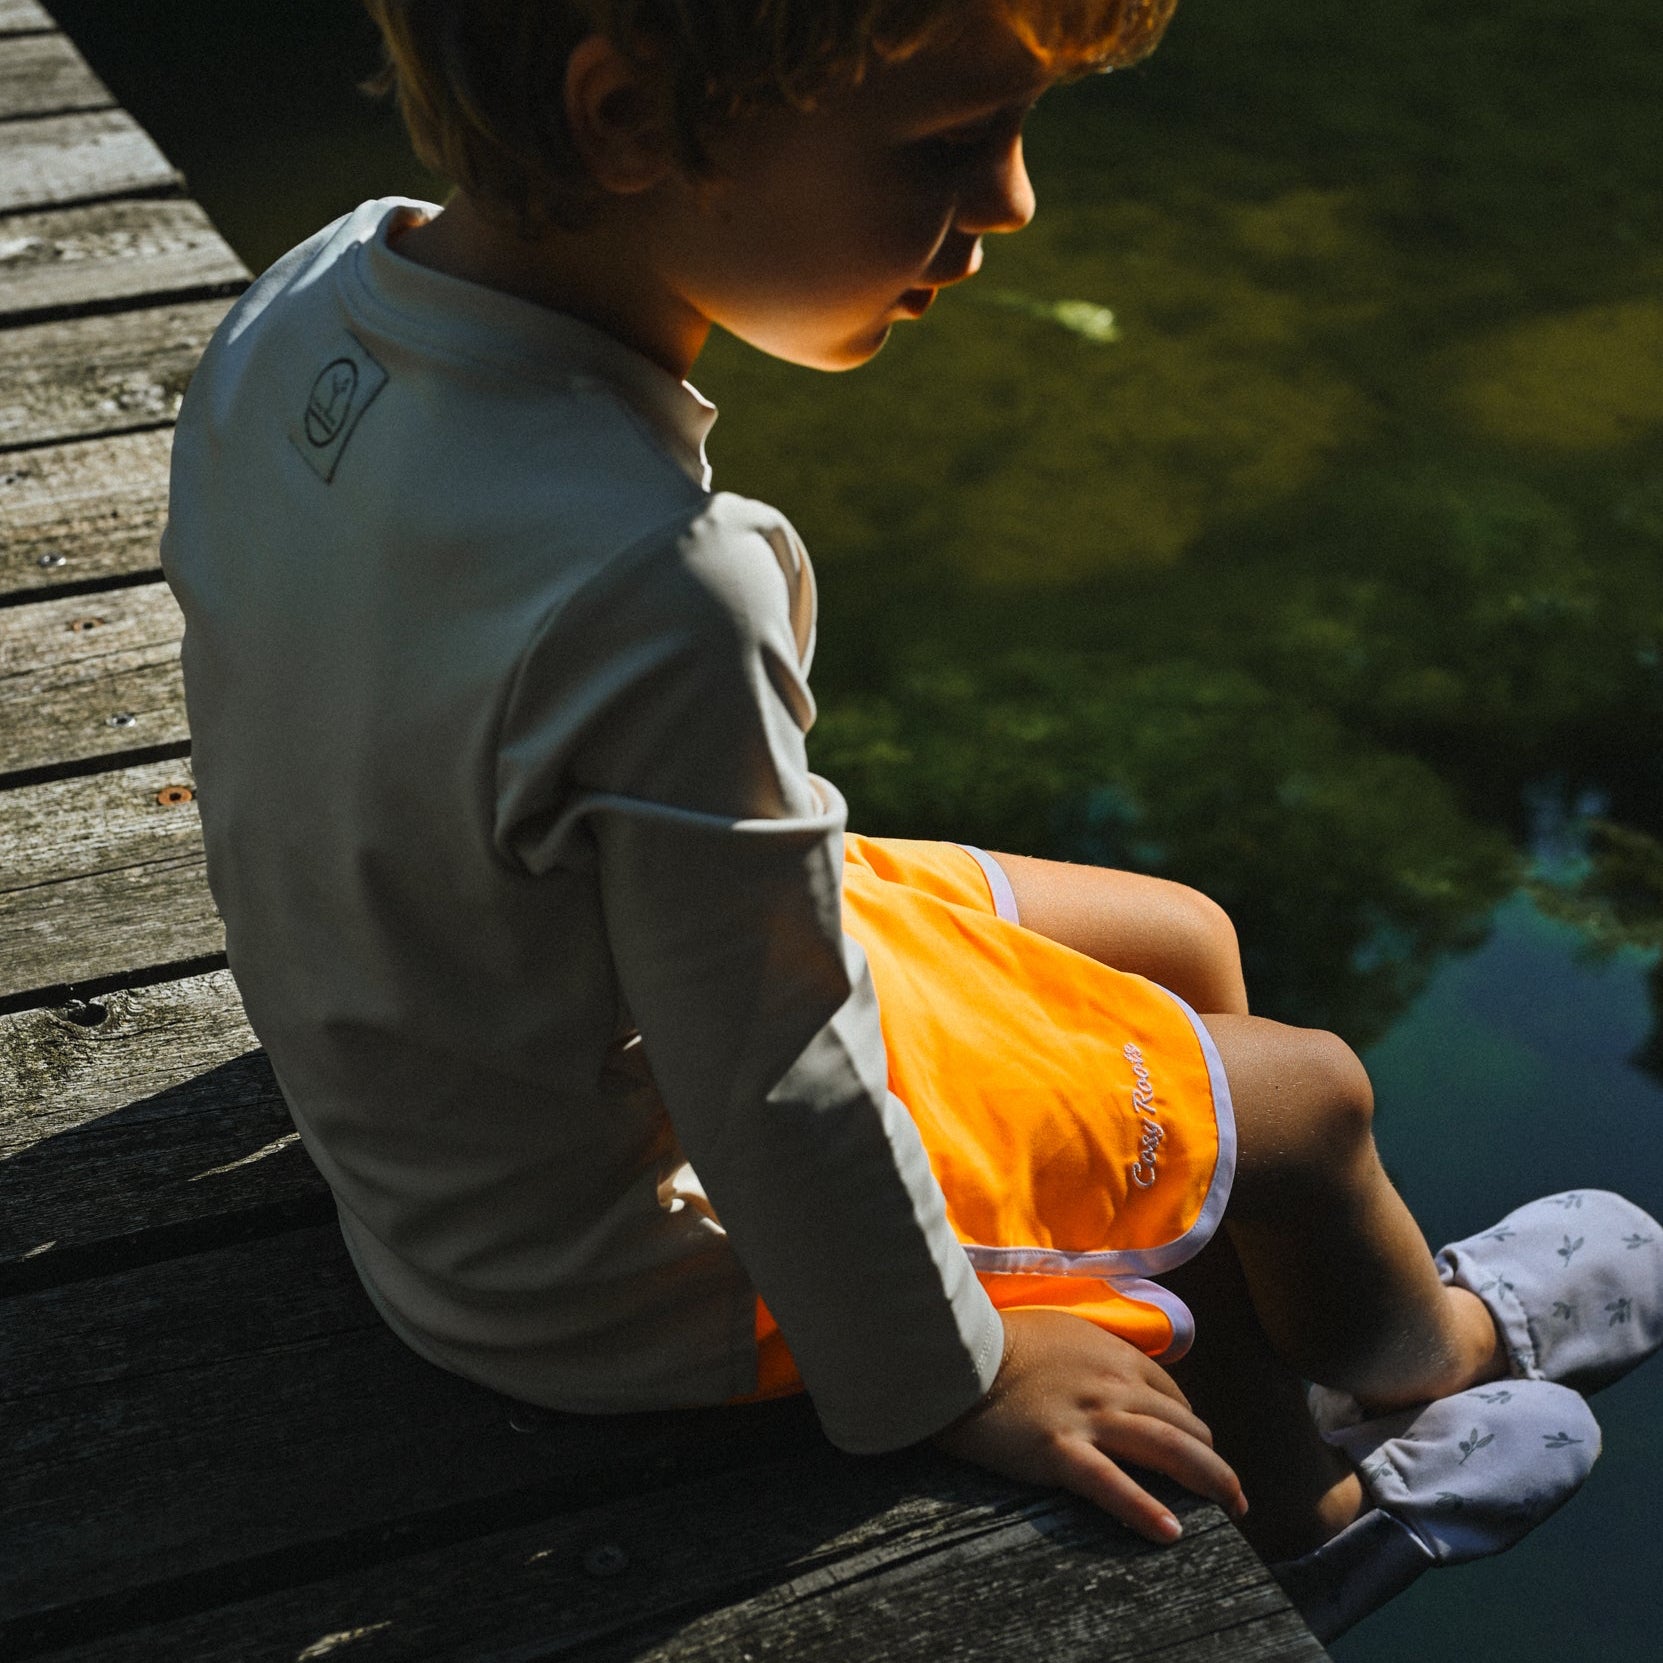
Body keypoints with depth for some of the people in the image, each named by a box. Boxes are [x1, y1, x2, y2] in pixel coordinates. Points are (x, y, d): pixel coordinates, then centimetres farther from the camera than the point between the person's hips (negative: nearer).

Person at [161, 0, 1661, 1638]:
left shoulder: (315, 296, -14)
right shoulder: (659, 594, -41)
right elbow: (780, 1099, -28)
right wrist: (947, 1370, -10)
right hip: (625, 1265, -8)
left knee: (1185, 951, 20)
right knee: (1305, 1099, 11)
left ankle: (1300, 1513, 42)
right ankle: (1431, 1355, 49)